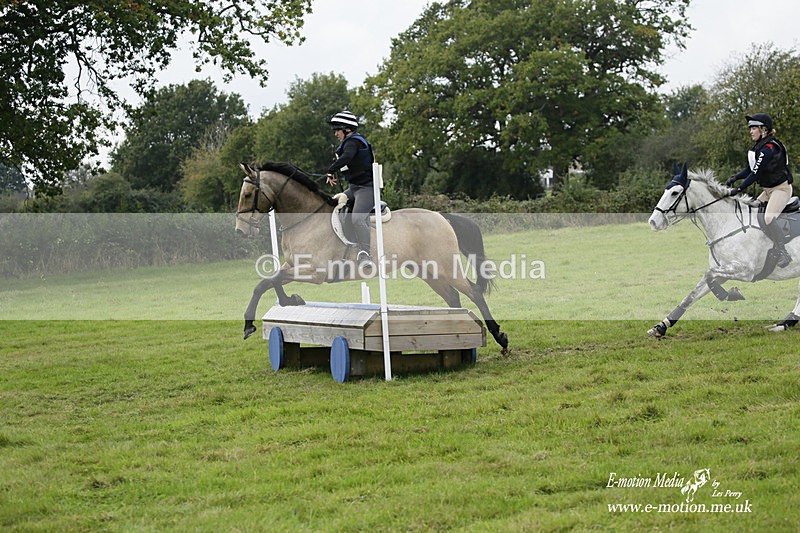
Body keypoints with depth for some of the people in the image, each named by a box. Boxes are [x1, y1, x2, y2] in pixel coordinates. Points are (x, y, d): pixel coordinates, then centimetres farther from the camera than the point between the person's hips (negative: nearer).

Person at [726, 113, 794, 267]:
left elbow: (756, 173, -26)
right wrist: (735, 178, -6)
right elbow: (750, 168, 10)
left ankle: (784, 254, -16)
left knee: (768, 218, -25)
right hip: (769, 189, 11)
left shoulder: (769, 148, -23)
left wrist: (739, 189, -24)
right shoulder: (759, 146, 7)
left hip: (781, 188, -11)